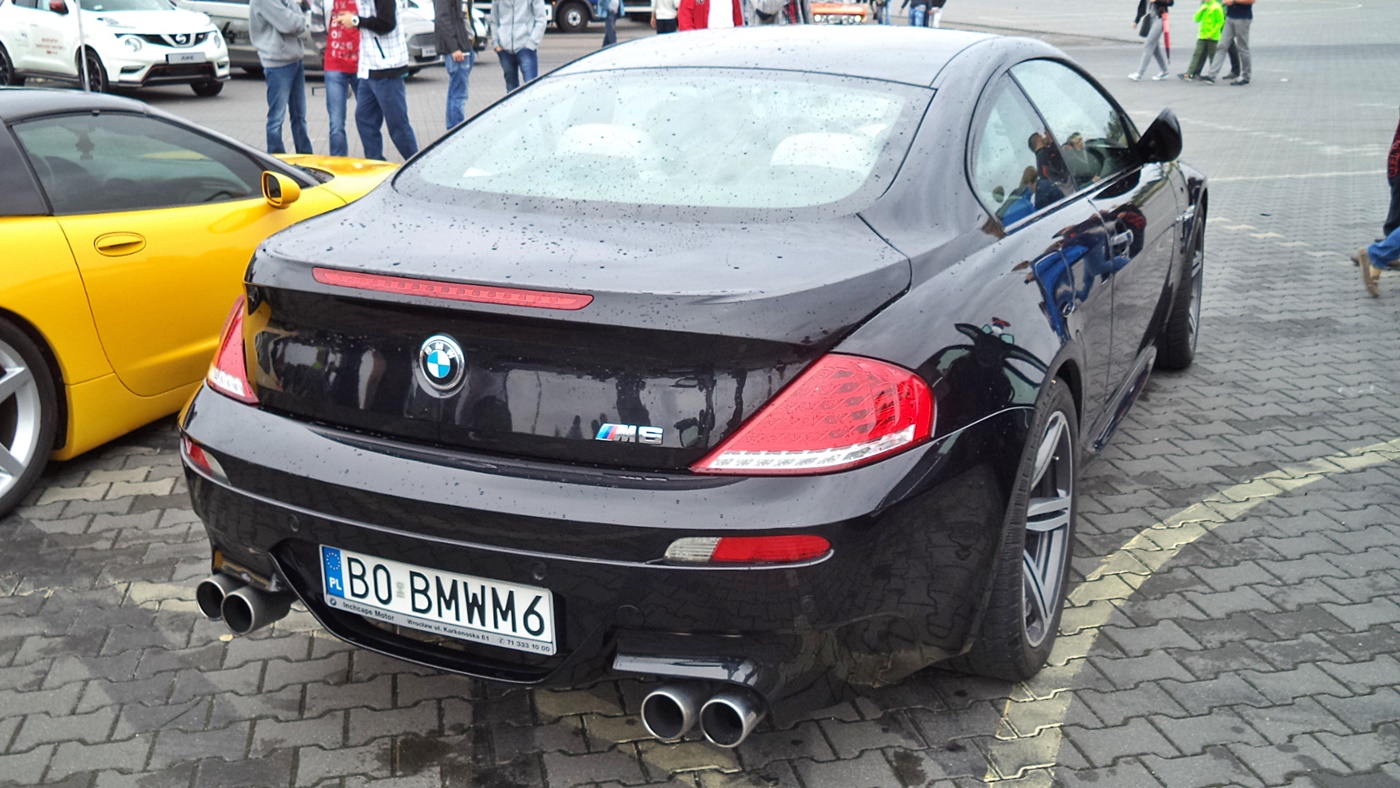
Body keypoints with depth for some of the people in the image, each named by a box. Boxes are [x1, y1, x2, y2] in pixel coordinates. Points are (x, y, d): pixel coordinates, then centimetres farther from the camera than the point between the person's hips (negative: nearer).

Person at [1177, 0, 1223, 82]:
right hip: (1202, 36, 6)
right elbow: (1196, 19, 11)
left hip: (1212, 37, -6)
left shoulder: (1216, 7, -9)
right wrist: (1201, 10, -6)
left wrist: (1212, 33, -17)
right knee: (1197, 54, -1)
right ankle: (1189, 74, -6)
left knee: (1212, 56, 3)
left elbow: (1220, 22, -12)